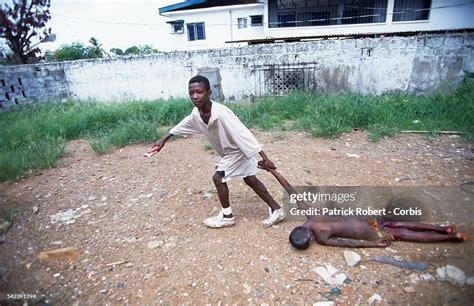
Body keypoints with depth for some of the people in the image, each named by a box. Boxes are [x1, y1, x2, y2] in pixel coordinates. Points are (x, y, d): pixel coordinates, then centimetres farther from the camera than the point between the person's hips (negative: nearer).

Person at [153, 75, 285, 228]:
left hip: (238, 150, -8)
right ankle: (276, 210, 23)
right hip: (229, 151, 8)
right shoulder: (196, 113, -10)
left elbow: (243, 133, -36)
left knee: (218, 177, -5)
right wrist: (164, 139, 20)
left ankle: (227, 216, 14)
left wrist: (264, 157, -37)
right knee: (251, 180, 11)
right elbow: (183, 125, 11)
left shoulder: (221, 112, -34)